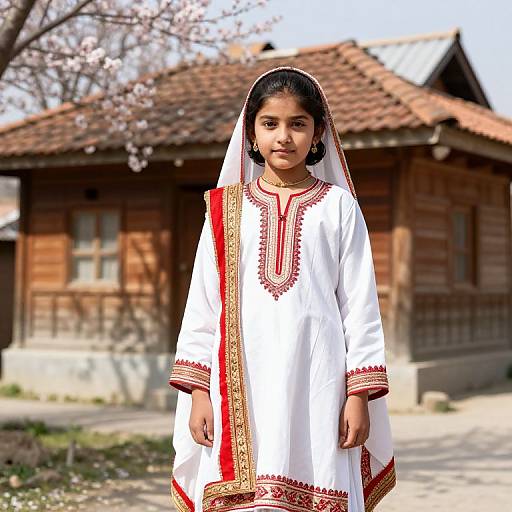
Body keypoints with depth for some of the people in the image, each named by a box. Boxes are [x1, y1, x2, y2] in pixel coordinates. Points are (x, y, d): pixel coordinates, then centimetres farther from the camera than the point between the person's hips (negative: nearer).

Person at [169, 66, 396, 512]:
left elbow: (360, 304, 4)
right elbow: (202, 304, 10)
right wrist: (197, 391, 4)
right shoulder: (227, 208, 9)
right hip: (242, 387, 1)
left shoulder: (338, 206, 6)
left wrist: (360, 394, -1)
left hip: (315, 387, -1)